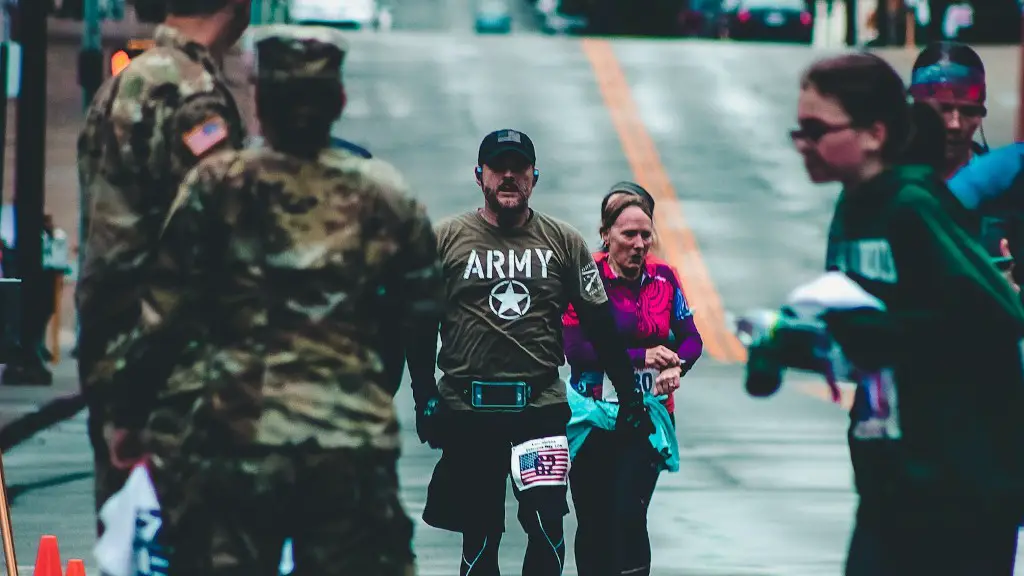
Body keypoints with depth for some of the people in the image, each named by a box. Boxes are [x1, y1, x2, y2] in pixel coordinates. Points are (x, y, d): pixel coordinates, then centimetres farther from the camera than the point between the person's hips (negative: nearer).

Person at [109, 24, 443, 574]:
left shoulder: (217, 185, -2)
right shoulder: (383, 194, 5)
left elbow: (168, 309, -4)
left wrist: (129, 402, 6)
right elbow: (423, 315, 9)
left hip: (237, 433, -2)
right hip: (356, 444, 2)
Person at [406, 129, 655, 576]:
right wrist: (424, 396, -3)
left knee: (547, 523, -14)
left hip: (541, 405, 0)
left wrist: (629, 396, 8)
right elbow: (420, 324, 5)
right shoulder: (446, 238, 4)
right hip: (466, 409, 0)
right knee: (479, 537, 4)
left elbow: (600, 325, 10)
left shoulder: (563, 241, 7)